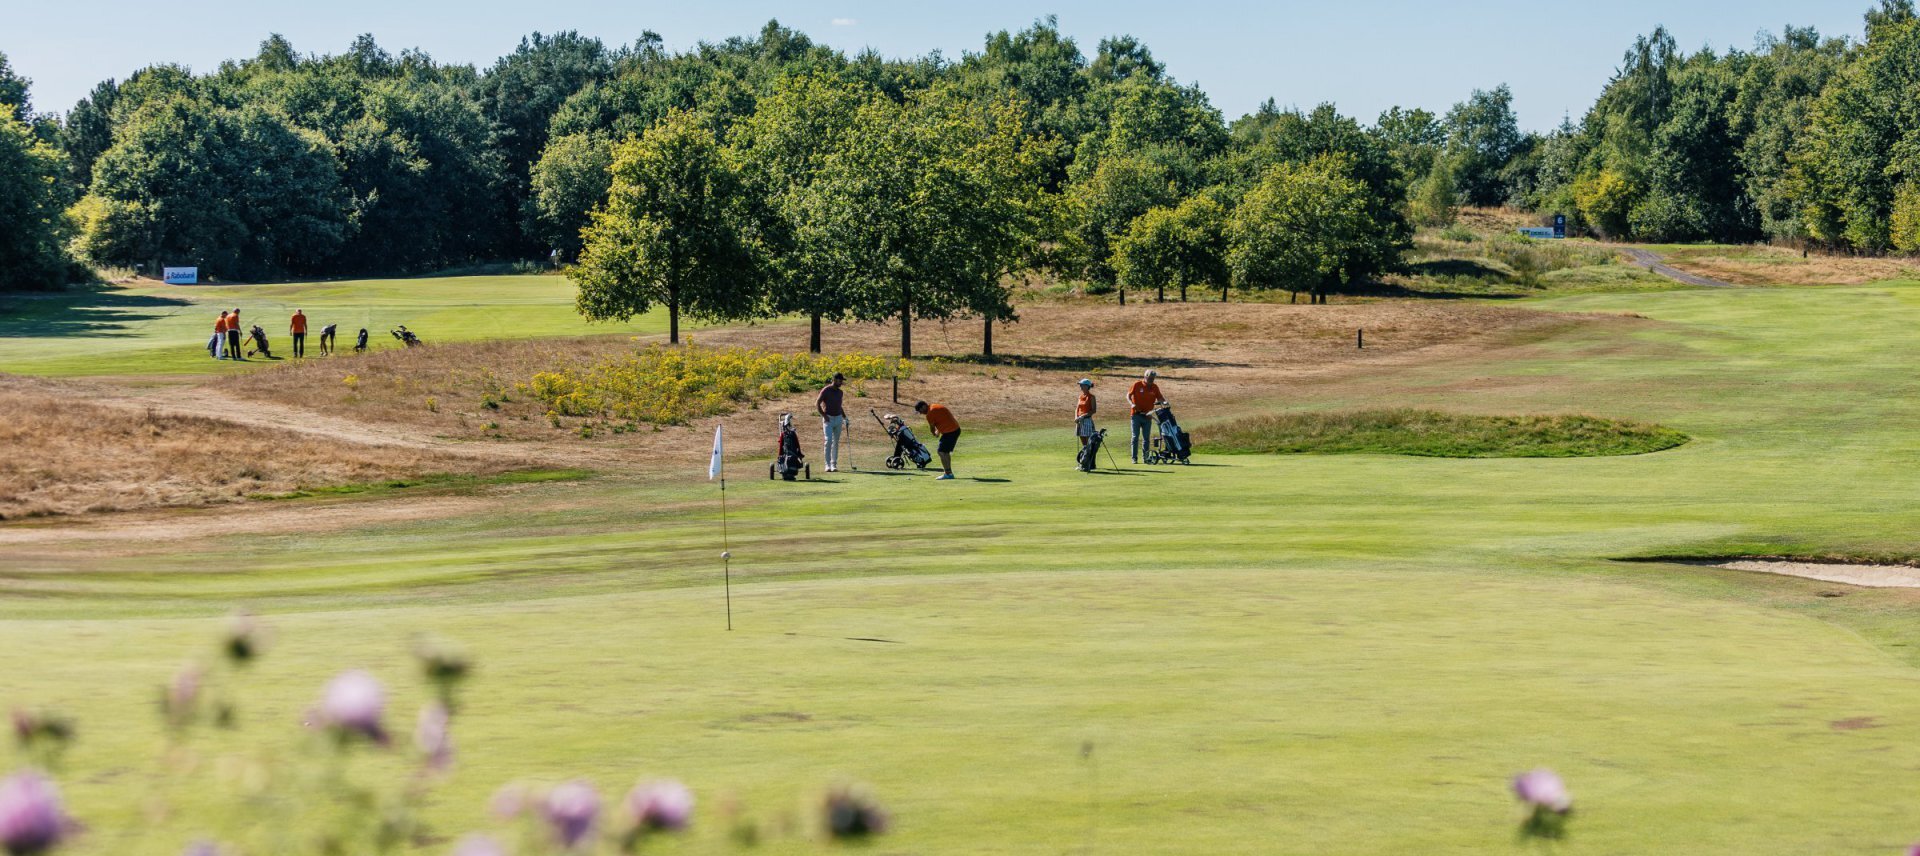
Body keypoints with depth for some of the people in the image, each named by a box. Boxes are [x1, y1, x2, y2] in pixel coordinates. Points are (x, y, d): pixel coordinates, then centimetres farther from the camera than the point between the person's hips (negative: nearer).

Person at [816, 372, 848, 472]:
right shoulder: (826, 391, -8)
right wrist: (823, 415, -15)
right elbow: (817, 404, -9)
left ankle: (834, 464, 9)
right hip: (828, 419, -5)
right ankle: (828, 465, -12)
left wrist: (845, 417, 13)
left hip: (838, 418, 5)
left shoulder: (840, 392, 11)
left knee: (836, 442, 5)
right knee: (828, 441, -14)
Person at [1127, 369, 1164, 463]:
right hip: (1136, 415, -3)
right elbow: (1128, 395, -1)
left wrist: (1164, 402, -14)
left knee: (1146, 438, 6)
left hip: (1147, 416, 3)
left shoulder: (1155, 387, 5)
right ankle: (1134, 458, 2)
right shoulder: (1137, 384, -4)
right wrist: (1132, 404, -18)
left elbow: (1159, 398, 8)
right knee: (1135, 437, -1)